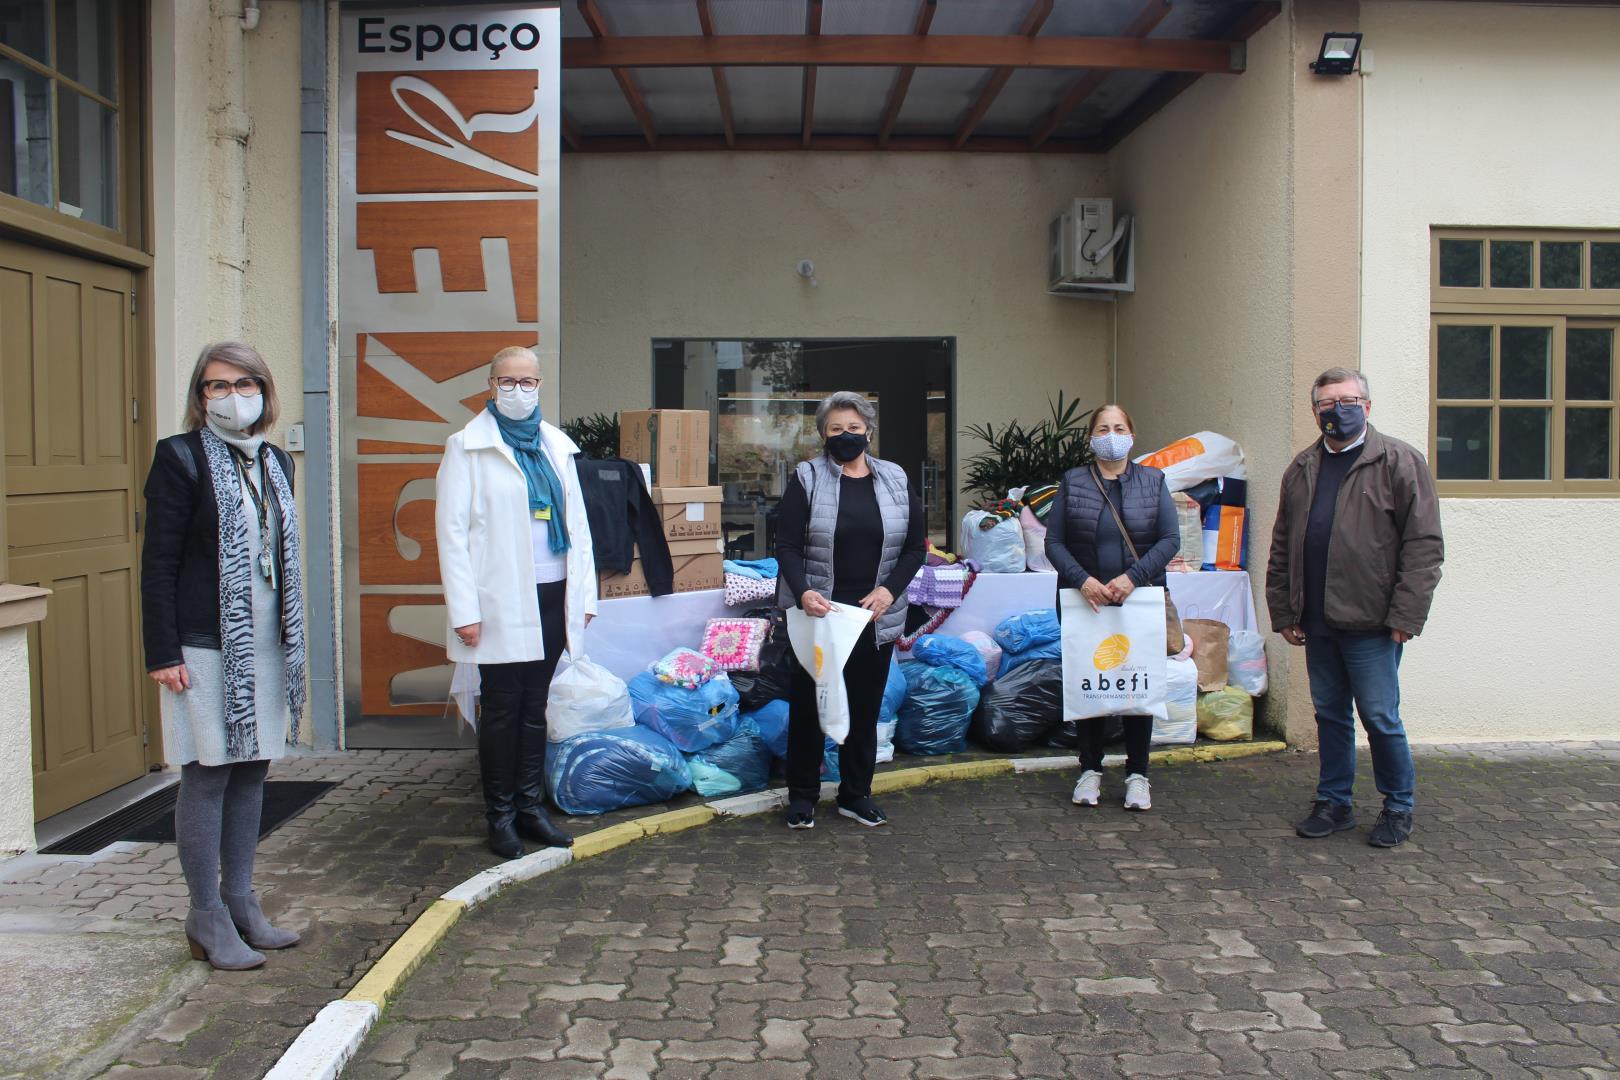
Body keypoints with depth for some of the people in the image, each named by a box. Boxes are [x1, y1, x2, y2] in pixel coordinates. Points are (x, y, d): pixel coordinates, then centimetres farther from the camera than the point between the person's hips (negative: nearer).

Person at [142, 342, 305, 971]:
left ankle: (241, 903, 23)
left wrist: (292, 638, 14)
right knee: (207, 777, 0)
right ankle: (207, 918, 11)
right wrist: (162, 653, -14)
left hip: (266, 644, 7)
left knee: (251, 772, 12)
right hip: (206, 648, -6)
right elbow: (158, 561, -9)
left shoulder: (274, 461, 13)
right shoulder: (180, 457, -6)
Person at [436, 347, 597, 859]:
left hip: (552, 596, 5)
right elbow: (452, 529, -7)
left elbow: (576, 523, 14)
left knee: (535, 706, 13)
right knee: (501, 710, 3)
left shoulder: (557, 445, 13)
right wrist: (464, 610, -13)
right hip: (502, 601, -5)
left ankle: (531, 806, 23)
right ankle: (501, 816, 16)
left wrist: (584, 594, 8)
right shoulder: (467, 446, -2)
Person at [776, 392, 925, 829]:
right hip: (818, 613, -2)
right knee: (808, 703, 5)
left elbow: (916, 546, 7)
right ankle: (802, 795, 19)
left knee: (865, 705, 10)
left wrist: (889, 589, -9)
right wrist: (803, 592, -23)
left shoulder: (895, 480, 7)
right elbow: (787, 546, -6)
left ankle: (856, 793, 24)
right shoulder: (807, 478, 0)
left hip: (876, 615, 3)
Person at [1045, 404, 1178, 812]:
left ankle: (1137, 774, 15)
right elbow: (1053, 541, 0)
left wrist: (1132, 577, -16)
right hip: (1086, 603, 0)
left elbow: (1170, 539, -2)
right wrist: (1082, 580, -16)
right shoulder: (1073, 482, 4)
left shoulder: (1152, 481, 5)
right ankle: (1090, 770, 20)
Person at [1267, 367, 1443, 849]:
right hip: (1317, 621, 5)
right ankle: (1334, 803, 26)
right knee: (1330, 714, 14)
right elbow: (1282, 548, 14)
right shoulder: (1302, 469, 12)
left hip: (1370, 623, -5)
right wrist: (1284, 612, 8)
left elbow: (1424, 546, -8)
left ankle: (1398, 808, 20)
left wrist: (1405, 616, -13)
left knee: (1380, 717, 2)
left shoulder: (1399, 462, -4)